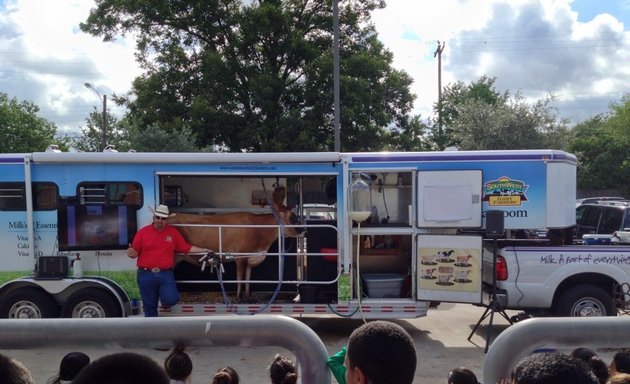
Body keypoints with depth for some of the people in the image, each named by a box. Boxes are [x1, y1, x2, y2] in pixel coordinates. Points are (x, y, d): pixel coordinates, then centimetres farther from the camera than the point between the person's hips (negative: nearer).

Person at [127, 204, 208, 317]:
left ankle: (164, 299, 17)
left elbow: (186, 248, 11)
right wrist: (131, 253, -20)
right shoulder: (143, 231, 2)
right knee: (150, 306, 6)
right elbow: (135, 252, 3)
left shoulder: (173, 232, 7)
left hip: (165, 274, 0)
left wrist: (204, 250, 6)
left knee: (171, 299, -19)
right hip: (146, 275, 0)